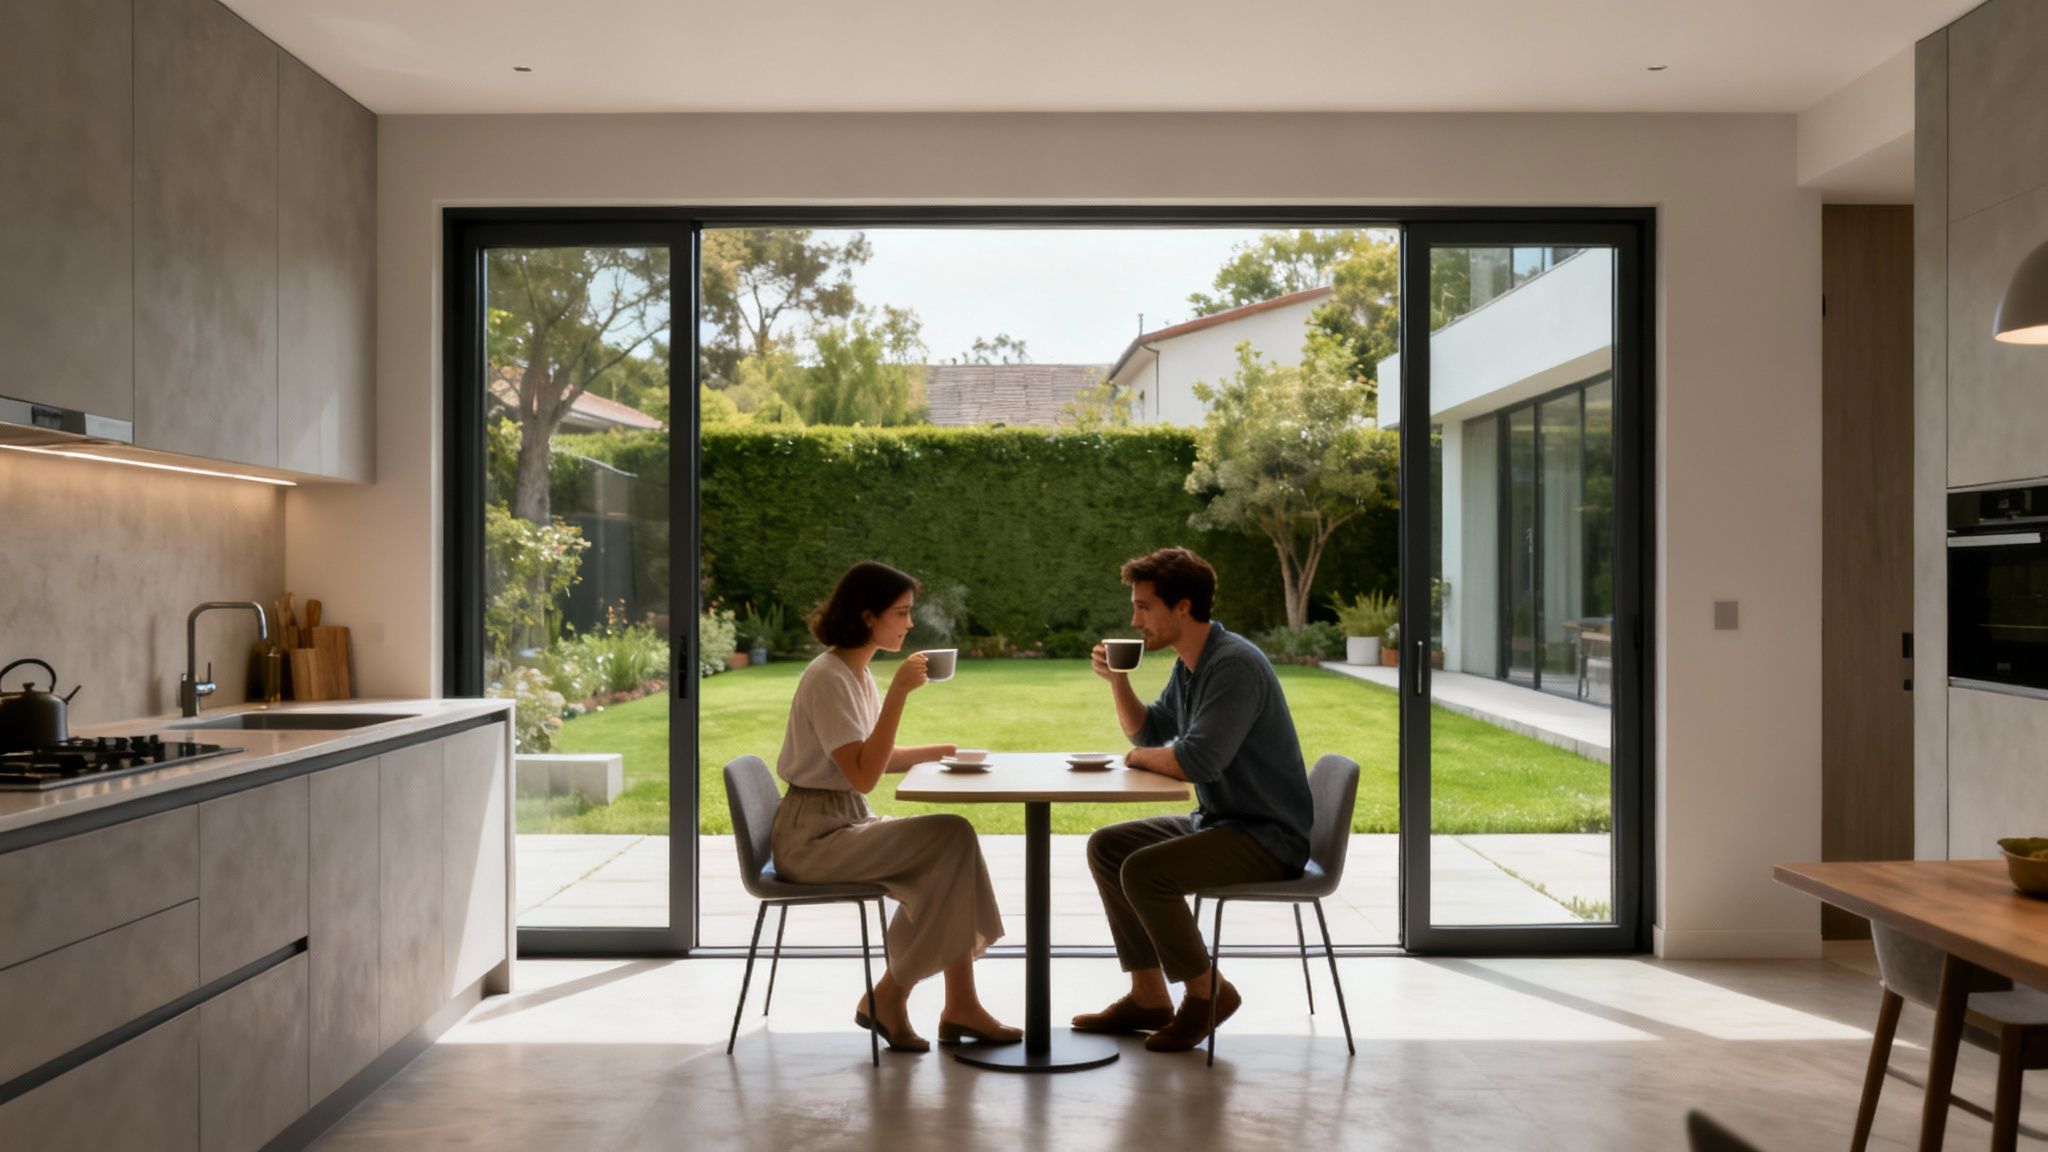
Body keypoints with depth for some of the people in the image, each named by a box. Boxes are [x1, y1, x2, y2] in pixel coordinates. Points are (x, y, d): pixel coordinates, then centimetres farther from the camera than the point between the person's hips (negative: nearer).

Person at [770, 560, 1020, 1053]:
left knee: (953, 844, -6)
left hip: (847, 823, 9)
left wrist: (940, 752, 11)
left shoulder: (858, 674, 12)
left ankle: (960, 1004, -6)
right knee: (951, 838, -18)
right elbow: (863, 775, -24)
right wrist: (899, 693, -25)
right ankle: (889, 998, -7)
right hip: (813, 835, -9)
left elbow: (875, 759, 24)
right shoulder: (828, 678, -16)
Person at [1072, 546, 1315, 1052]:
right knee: (1106, 847, 9)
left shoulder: (1234, 665, -22)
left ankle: (1206, 991, -3)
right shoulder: (1188, 664, 9)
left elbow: (1196, 762, -30)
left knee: (1144, 871, -26)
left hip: (1268, 836, -10)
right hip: (1217, 820, 10)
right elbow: (1149, 731, 22)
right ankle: (1148, 995, 13)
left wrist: (1142, 757, -10)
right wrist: (1117, 680, 5)